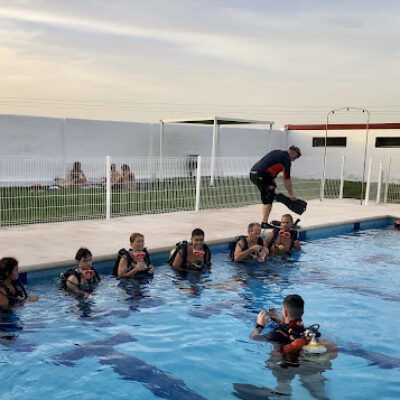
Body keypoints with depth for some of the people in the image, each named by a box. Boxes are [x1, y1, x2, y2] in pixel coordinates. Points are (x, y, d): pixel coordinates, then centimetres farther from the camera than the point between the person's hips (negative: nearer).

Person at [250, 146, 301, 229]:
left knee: (266, 198, 16)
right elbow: (286, 179, -4)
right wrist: (291, 195, 3)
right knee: (268, 200, -3)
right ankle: (264, 223, -7)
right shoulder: (286, 160, -4)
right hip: (261, 175, -9)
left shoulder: (276, 152, 22)